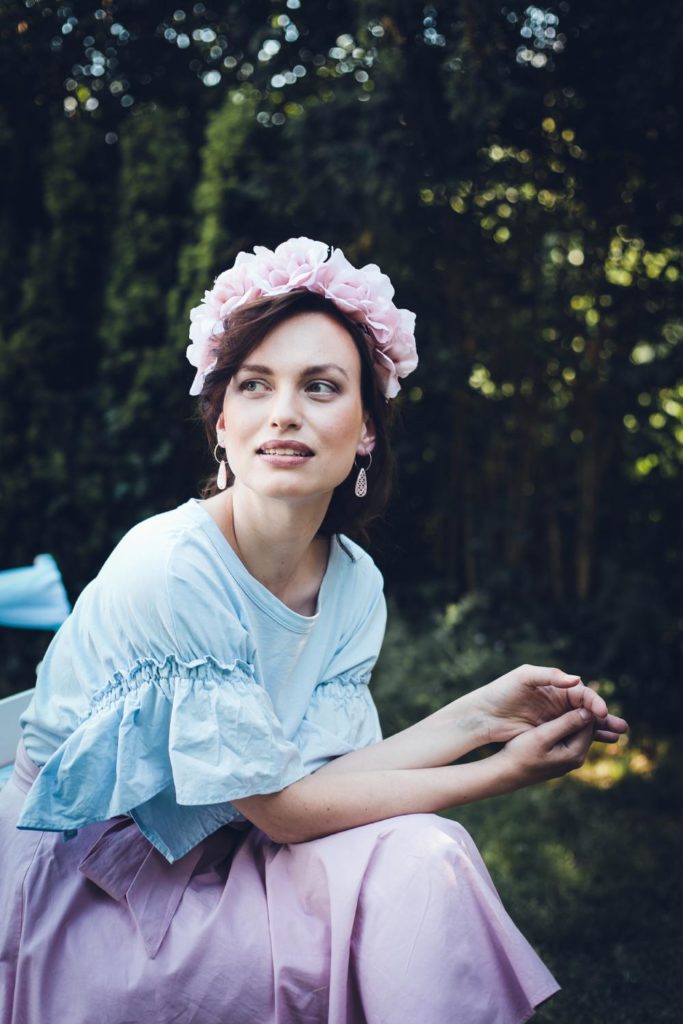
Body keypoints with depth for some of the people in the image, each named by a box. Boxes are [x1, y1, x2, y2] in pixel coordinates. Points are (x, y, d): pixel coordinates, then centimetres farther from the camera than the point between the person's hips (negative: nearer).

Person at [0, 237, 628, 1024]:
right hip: (81, 897, -6)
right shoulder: (167, 568, -26)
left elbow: (317, 776, -9)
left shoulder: (355, 583, -5)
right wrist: (502, 773, -19)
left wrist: (482, 714, -13)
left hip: (214, 856, 6)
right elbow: (279, 806, -21)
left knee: (425, 858, -17)